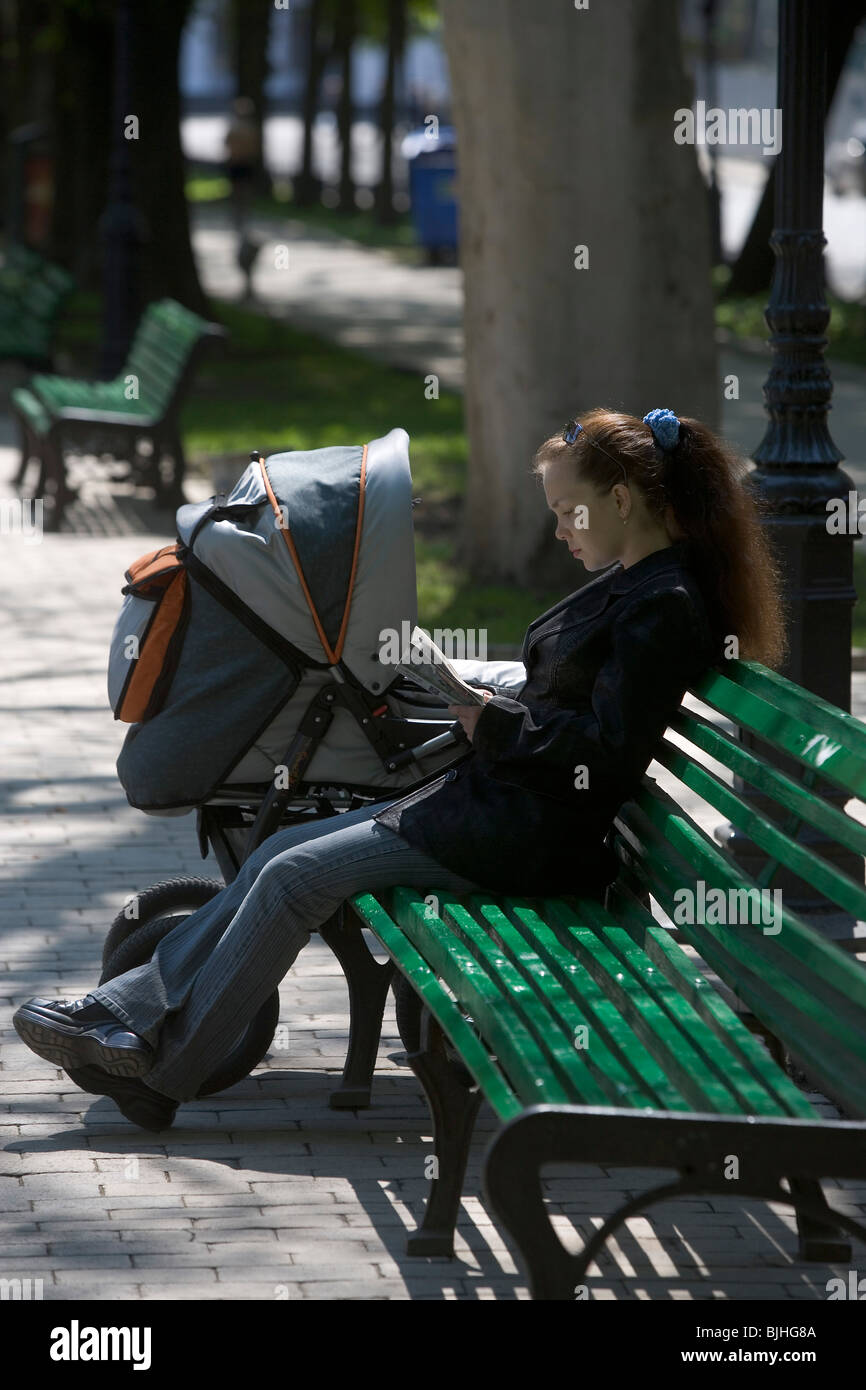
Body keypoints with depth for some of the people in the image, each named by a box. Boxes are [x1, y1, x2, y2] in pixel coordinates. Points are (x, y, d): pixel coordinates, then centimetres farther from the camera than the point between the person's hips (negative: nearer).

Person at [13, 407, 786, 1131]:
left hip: (524, 838, -10)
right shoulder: (629, 584, 14)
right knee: (281, 855, 5)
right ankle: (128, 1014, 5)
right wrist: (488, 702, 8)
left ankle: (163, 1073, -3)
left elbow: (608, 756, -23)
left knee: (295, 878, -11)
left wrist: (492, 721, -15)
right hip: (491, 800, 10)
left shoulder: (666, 606, -17)